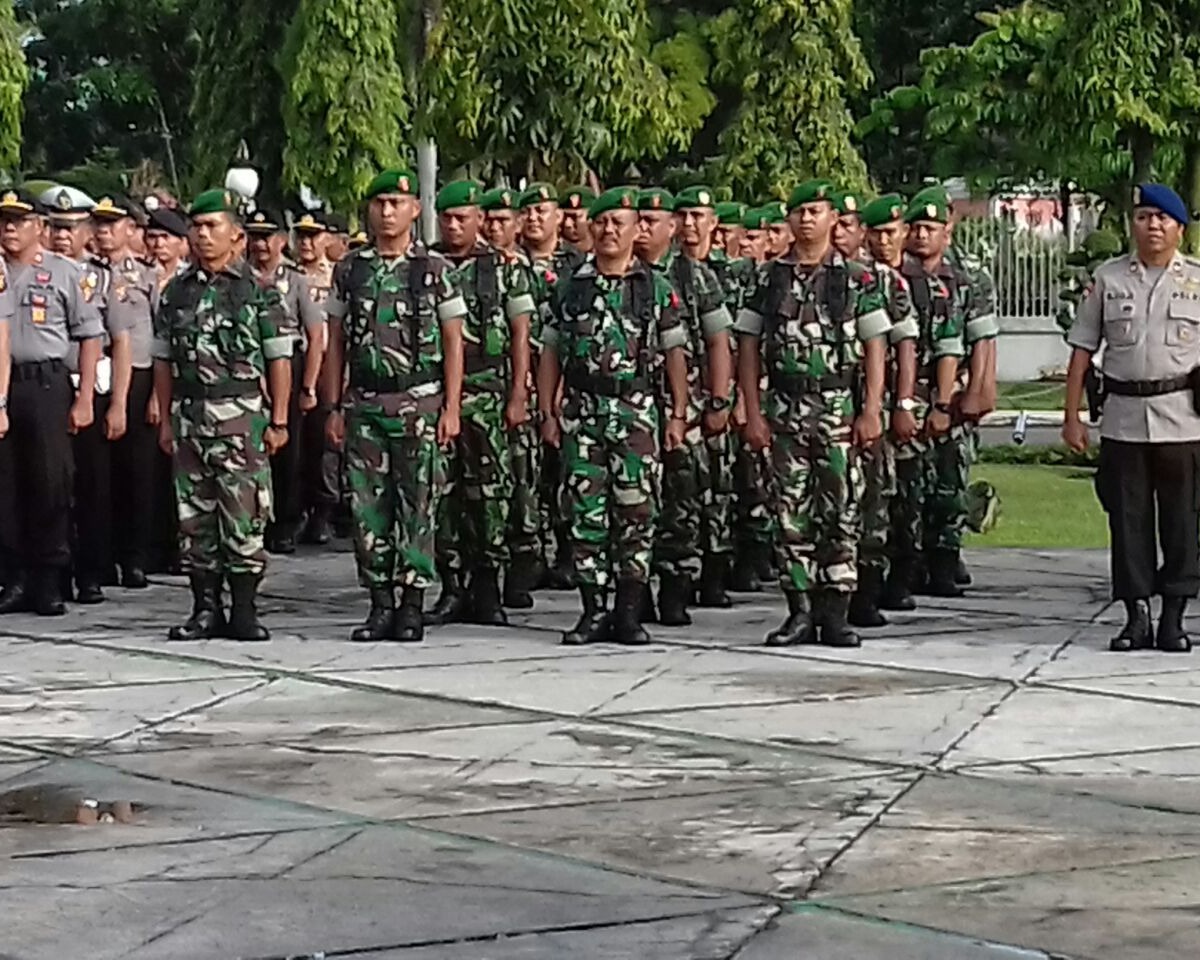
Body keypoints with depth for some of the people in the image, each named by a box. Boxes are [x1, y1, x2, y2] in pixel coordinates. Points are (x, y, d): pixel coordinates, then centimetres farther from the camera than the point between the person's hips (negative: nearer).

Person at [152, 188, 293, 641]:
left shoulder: (259, 290, 0)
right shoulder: (176, 292, 11)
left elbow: (280, 360, -2)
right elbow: (163, 361, 15)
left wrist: (278, 421, -6)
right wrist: (165, 419, 10)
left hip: (242, 416, -4)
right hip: (189, 416, 4)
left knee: (244, 517, -3)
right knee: (194, 517, 6)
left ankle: (244, 610, 4)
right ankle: (205, 608, 13)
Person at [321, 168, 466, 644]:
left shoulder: (435, 269, 1)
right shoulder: (350, 270, 8)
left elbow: (453, 342, 1)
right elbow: (336, 342, 11)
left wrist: (451, 408, -6)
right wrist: (333, 407, 7)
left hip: (419, 403, -3)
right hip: (363, 405, 3)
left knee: (417, 505, 0)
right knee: (367, 505, 3)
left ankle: (412, 604, 7)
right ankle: (381, 604, 11)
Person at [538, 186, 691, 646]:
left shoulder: (656, 288, 6)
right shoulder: (569, 287, 9)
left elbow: (674, 354, 6)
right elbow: (551, 354, 12)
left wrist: (679, 415, -1)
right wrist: (547, 412, 5)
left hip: (636, 411, -1)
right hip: (581, 412, 1)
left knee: (636, 511, -3)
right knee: (586, 510, 1)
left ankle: (629, 612, 4)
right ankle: (593, 611, 8)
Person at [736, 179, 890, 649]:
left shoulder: (858, 279, 3)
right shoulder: (769, 278, 7)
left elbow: (875, 347, 1)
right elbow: (748, 348, 7)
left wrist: (872, 411, -7)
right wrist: (753, 412, 0)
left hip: (840, 409, -2)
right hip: (785, 410, 2)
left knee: (841, 510, -1)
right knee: (792, 512, 3)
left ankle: (835, 613, 6)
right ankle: (800, 611, 9)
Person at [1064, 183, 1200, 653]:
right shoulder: (1108, 278, 9)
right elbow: (1082, 350, 9)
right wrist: (1071, 416, 4)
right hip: (1122, 418, 1)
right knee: (1128, 518, 3)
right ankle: (1136, 614, 10)